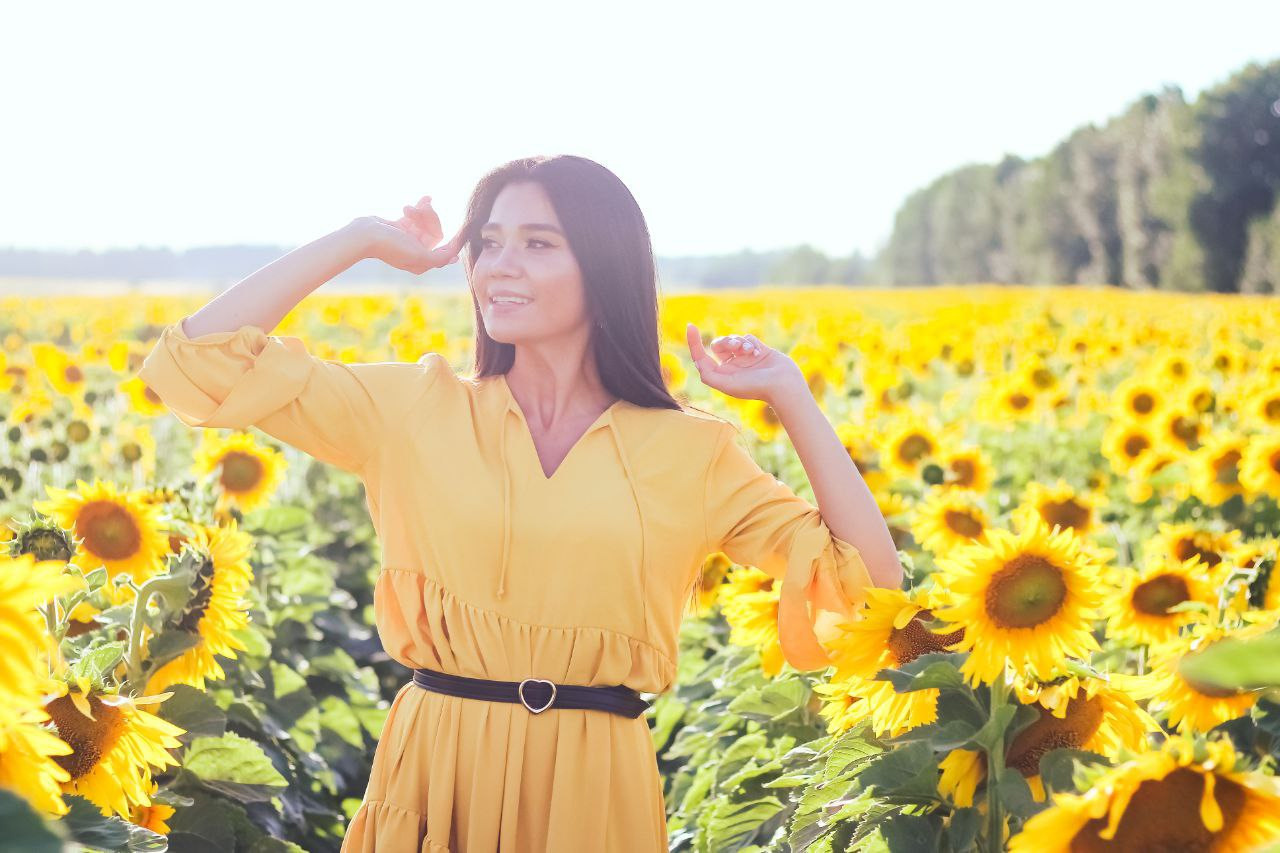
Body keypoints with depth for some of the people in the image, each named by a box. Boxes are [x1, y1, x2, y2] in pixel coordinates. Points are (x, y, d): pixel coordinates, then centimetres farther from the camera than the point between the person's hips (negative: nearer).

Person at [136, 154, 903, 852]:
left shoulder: (688, 451, 2)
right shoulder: (415, 408, 1)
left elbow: (871, 577, 0)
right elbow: (201, 357, -3)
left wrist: (789, 392, -3)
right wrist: (363, 239, -1)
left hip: (597, 790, 0)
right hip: (436, 774, 0)